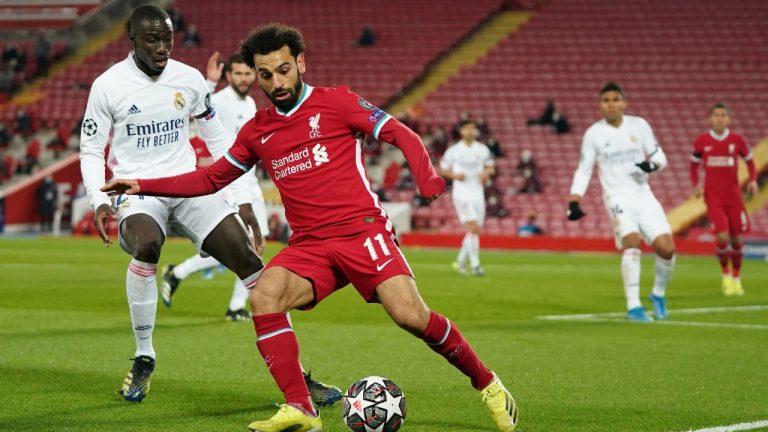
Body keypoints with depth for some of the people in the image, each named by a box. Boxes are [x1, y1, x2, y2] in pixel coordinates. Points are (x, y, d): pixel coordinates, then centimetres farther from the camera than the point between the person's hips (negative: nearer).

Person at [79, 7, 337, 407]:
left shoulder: (189, 79, 3)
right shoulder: (108, 86, -6)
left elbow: (218, 140, 12)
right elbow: (91, 152, 0)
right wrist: (100, 202, -17)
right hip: (137, 191, -3)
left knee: (249, 260, -11)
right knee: (147, 246, -36)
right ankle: (144, 359, -15)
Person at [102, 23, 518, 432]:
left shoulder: (335, 102, 2)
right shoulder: (257, 131, 15)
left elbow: (401, 135, -2)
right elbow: (212, 178, 25)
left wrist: (428, 179, -21)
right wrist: (143, 185, 17)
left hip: (362, 230, -4)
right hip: (309, 245, 4)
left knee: (410, 315, -20)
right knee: (264, 296, -24)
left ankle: (488, 385, 2)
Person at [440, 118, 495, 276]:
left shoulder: (482, 149, 7)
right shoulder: (453, 150, -1)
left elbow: (490, 167, 16)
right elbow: (442, 169, 5)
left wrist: (487, 172, -8)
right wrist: (455, 175, -14)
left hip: (478, 194, 5)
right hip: (461, 194, -5)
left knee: (475, 231, 8)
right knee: (473, 228, -18)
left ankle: (460, 261, 26)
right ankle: (475, 264, -17)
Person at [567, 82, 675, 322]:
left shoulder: (639, 125, 7)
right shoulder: (593, 133, 2)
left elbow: (659, 156, 11)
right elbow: (583, 171, 6)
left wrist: (652, 164, -13)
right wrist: (574, 202, -6)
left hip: (643, 195, 3)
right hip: (617, 197, -3)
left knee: (666, 247, -10)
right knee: (632, 241, -28)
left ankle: (658, 294, 19)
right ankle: (633, 307, -25)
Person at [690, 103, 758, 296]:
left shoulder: (737, 140, -1)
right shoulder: (701, 141, -2)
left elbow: (749, 160, 12)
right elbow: (694, 164, 11)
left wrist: (753, 180, -5)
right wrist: (696, 184, -4)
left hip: (734, 197, 1)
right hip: (713, 198, -1)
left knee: (736, 239, 5)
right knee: (722, 237, -15)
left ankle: (736, 278, 25)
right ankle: (726, 275, 8)